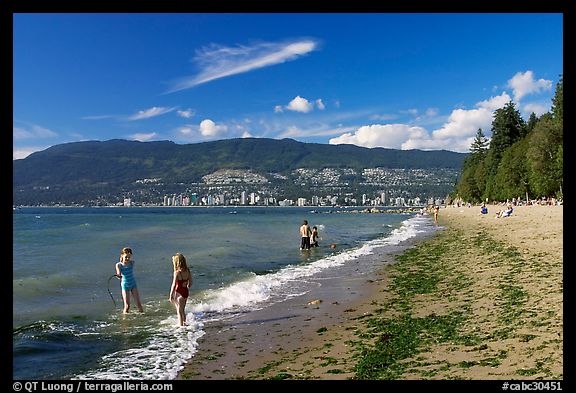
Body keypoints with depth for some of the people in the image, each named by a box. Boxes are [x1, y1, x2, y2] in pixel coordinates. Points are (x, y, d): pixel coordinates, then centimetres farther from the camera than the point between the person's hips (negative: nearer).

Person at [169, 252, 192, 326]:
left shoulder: (177, 272, -19)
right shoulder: (187, 271, -1)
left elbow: (174, 285, -18)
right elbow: (190, 283, 7)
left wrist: (171, 295, -12)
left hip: (179, 293, -6)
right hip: (186, 292, 6)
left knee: (179, 311, 7)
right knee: (183, 310, 24)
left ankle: (181, 325, 12)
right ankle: (184, 323, 34)